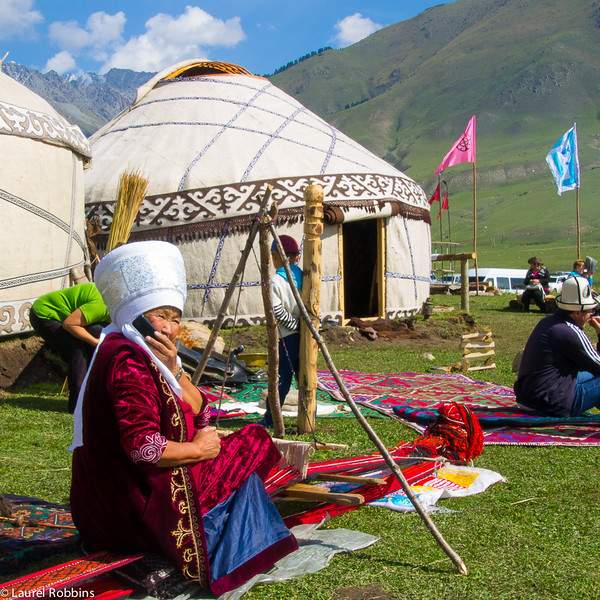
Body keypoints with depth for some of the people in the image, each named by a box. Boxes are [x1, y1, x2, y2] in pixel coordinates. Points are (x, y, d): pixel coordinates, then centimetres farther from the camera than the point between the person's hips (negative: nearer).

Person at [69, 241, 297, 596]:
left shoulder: (143, 355, 9)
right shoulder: (127, 361, -22)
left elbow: (200, 414, 7)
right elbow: (143, 449, -30)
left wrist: (173, 370, -10)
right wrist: (198, 449, -14)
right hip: (138, 498, -10)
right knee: (249, 445, 2)